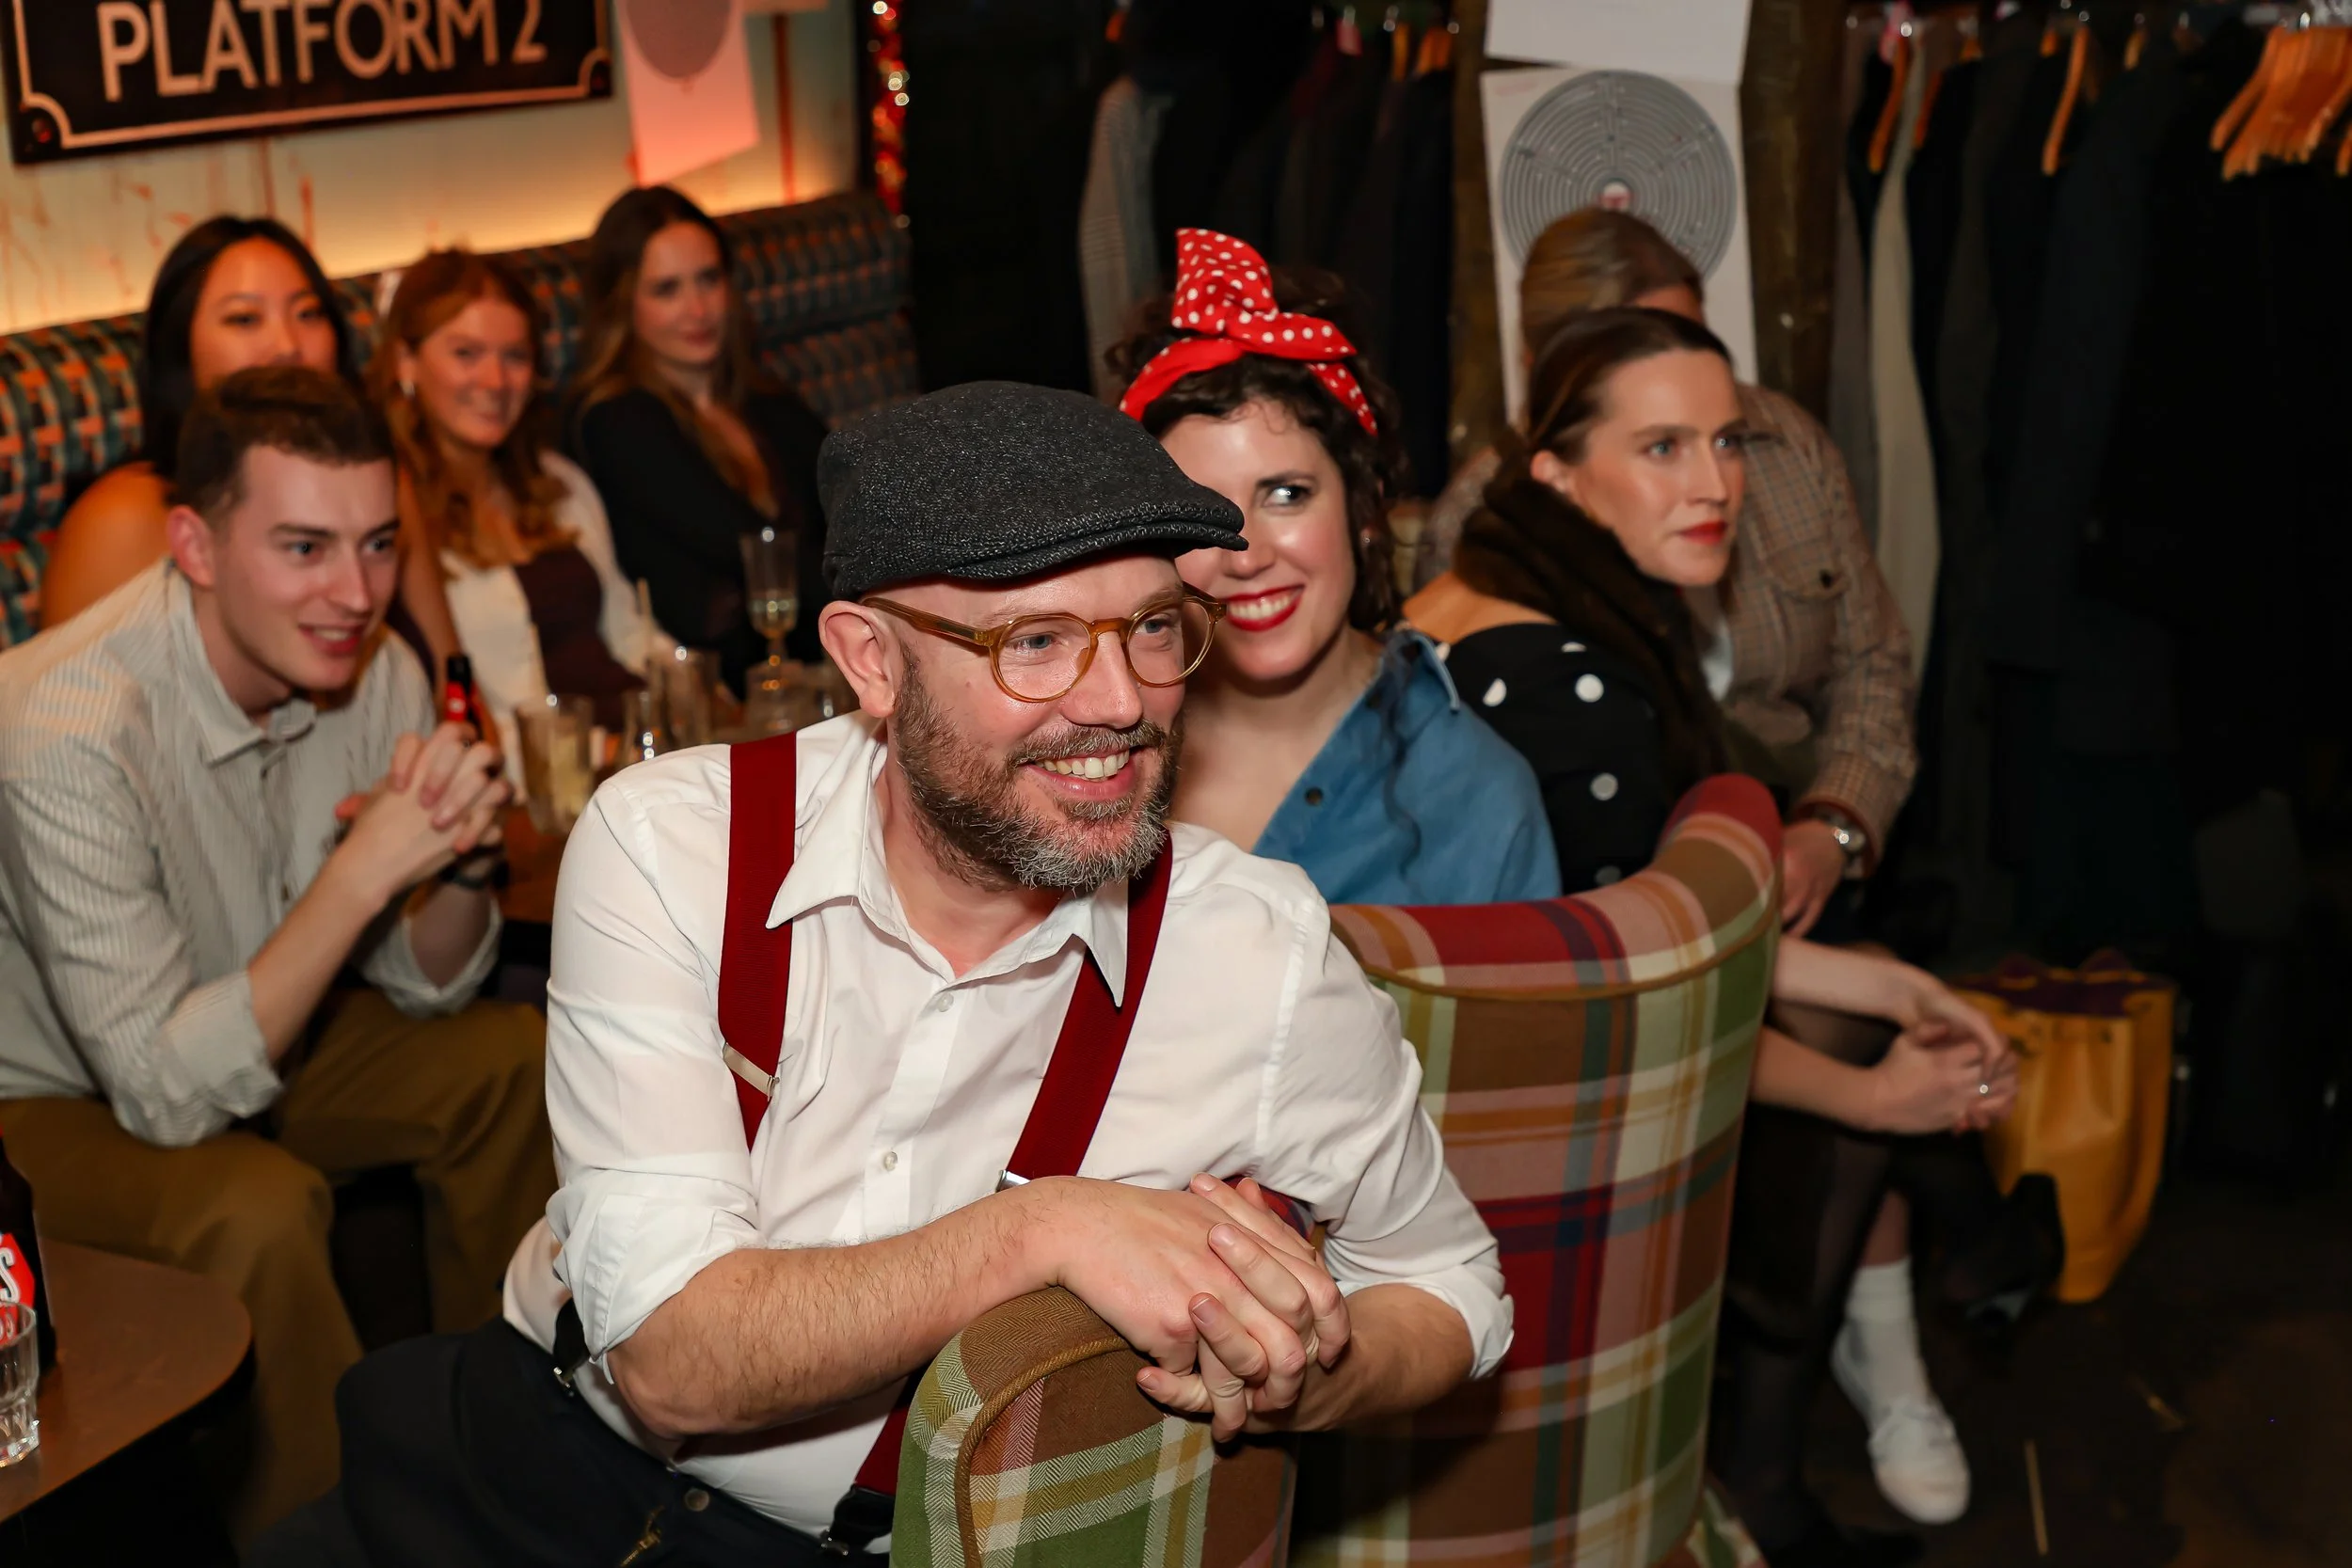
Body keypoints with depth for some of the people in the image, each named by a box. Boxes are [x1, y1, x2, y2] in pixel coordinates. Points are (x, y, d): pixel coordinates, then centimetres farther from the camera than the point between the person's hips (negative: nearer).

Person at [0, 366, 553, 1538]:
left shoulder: (374, 672, -12)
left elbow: (424, 987, -2)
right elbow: (168, 1095, -34)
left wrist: (463, 863, -24)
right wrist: (366, 867, -38)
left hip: (253, 1034, 7)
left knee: (515, 1061, -5)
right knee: (258, 1209, -32)